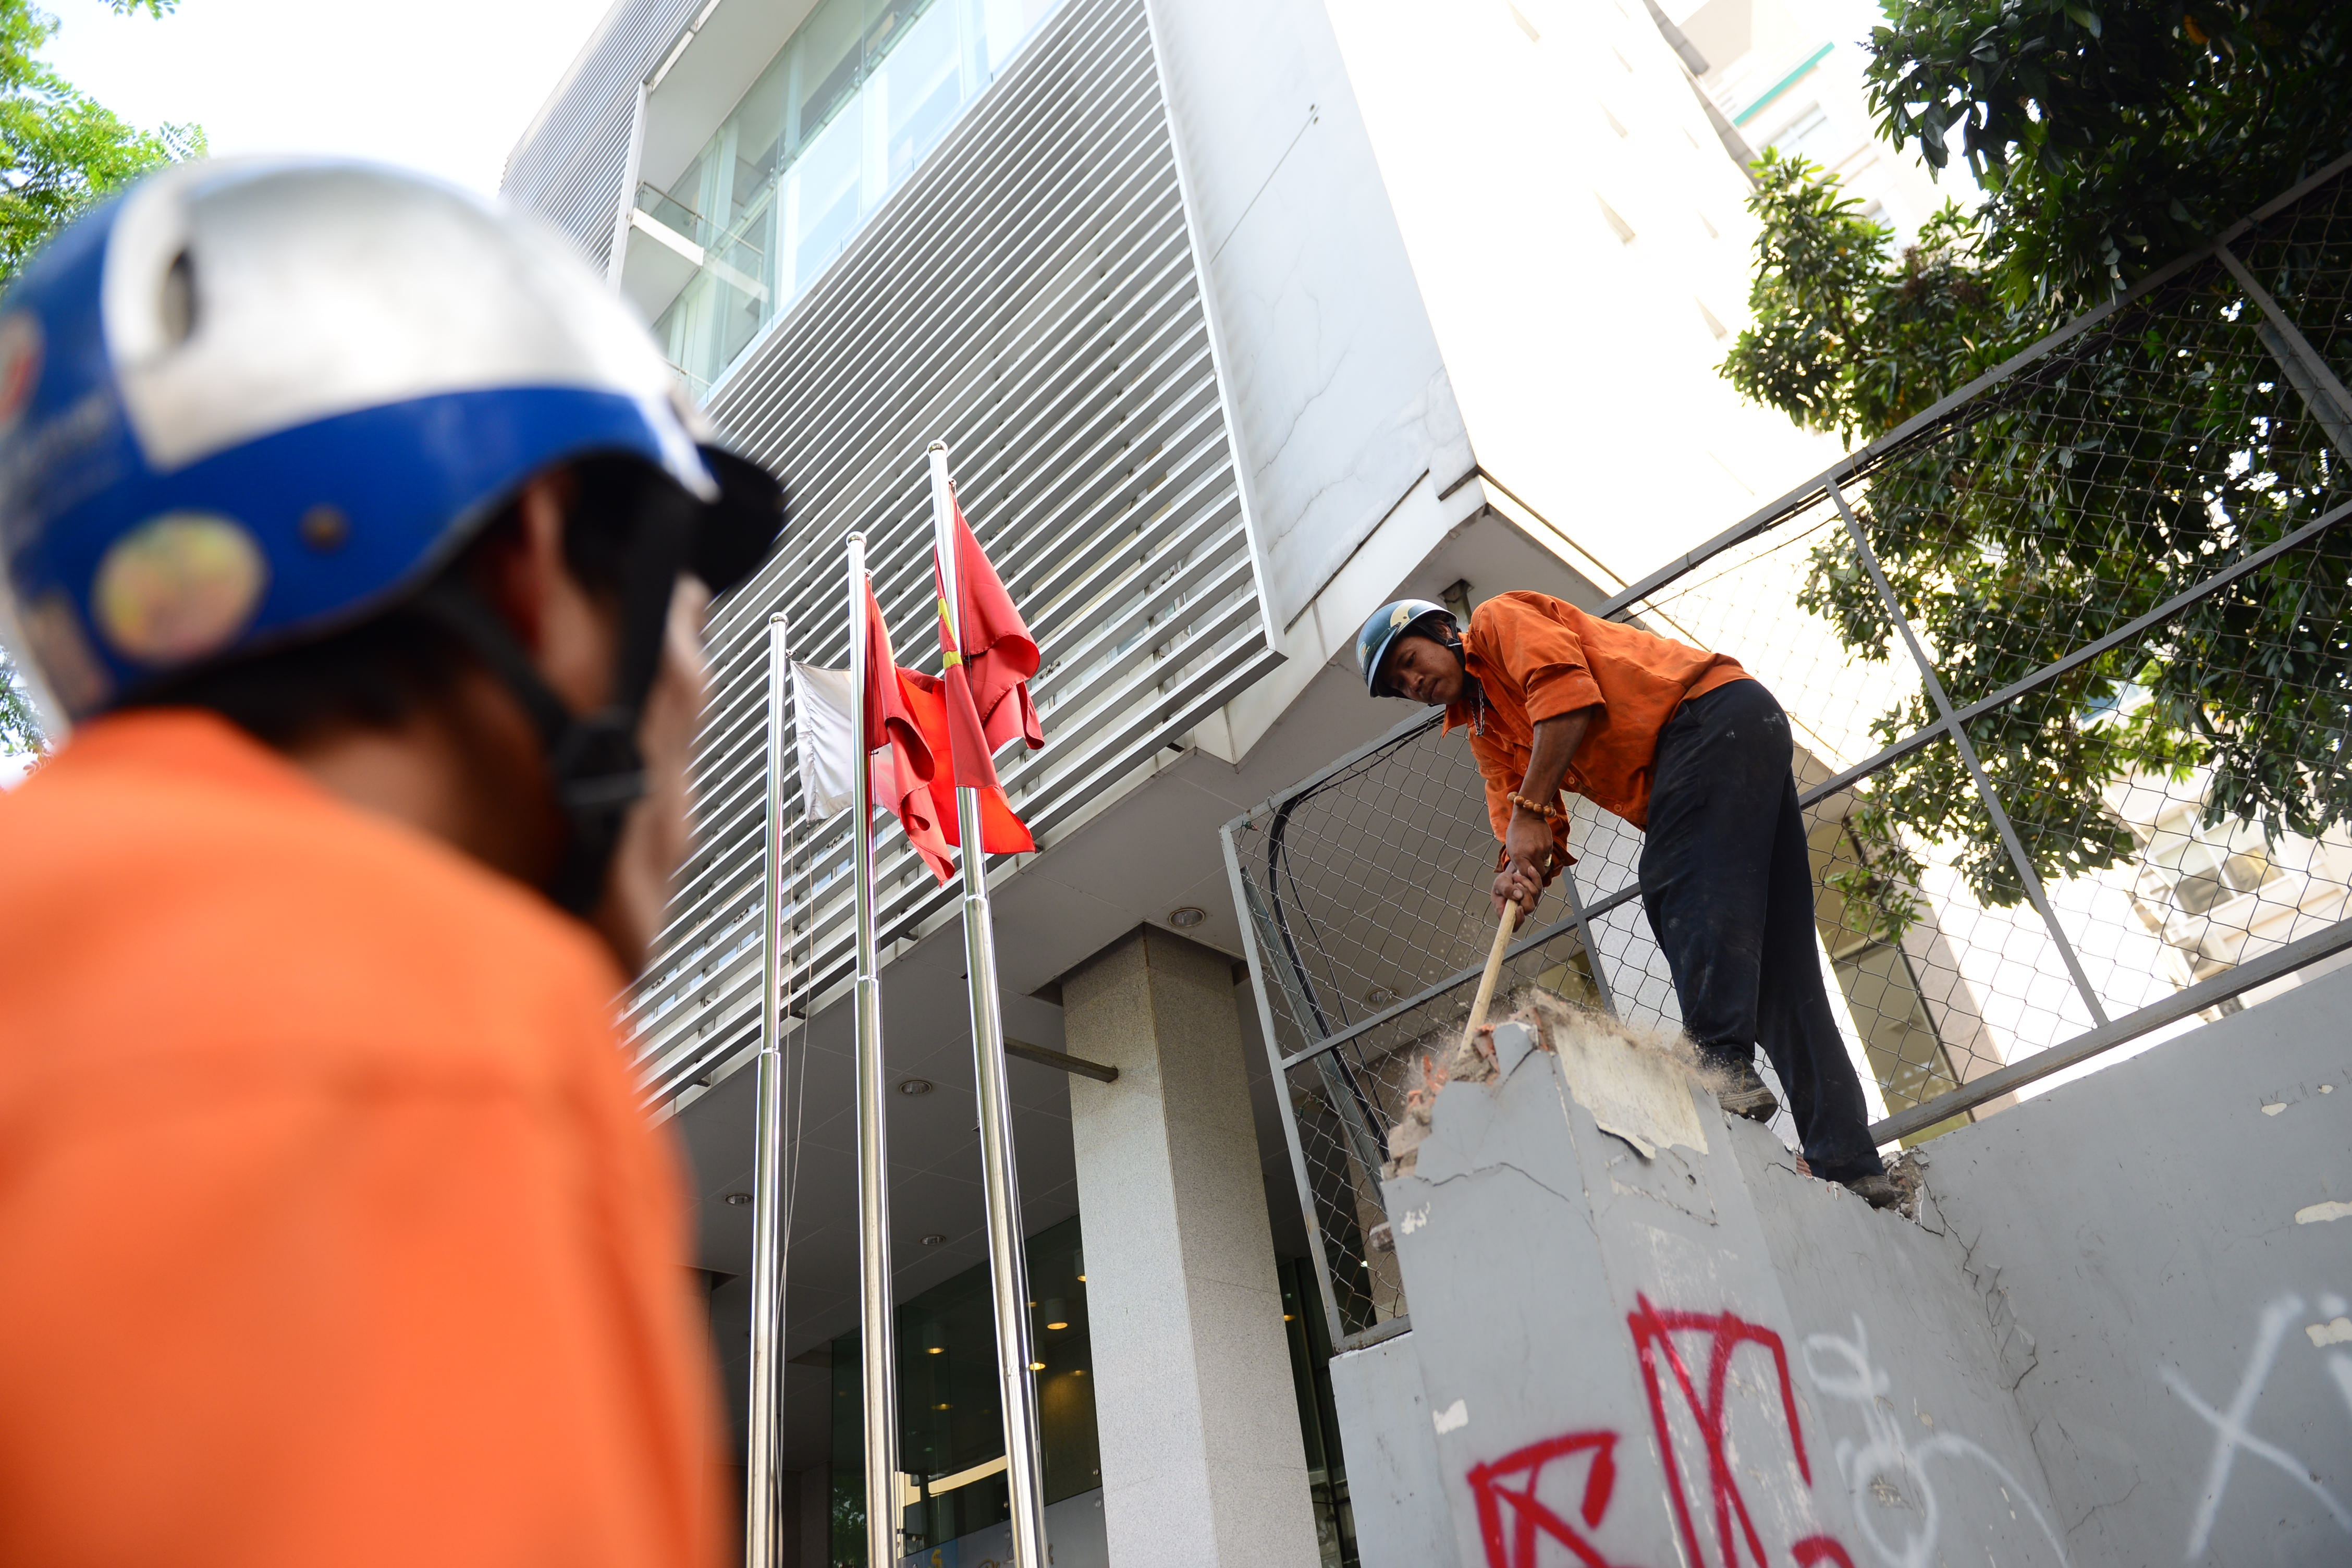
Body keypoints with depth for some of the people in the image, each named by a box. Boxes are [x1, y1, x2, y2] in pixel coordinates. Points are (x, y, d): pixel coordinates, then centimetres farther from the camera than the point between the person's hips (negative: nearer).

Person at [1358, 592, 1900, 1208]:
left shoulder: (1499, 618, 1)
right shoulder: (1484, 730, 21)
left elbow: (1565, 688, -18)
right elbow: (1529, 833, 7)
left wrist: (1530, 810, -19)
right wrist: (1519, 874, -16)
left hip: (1714, 712, -9)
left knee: (1680, 890, -25)